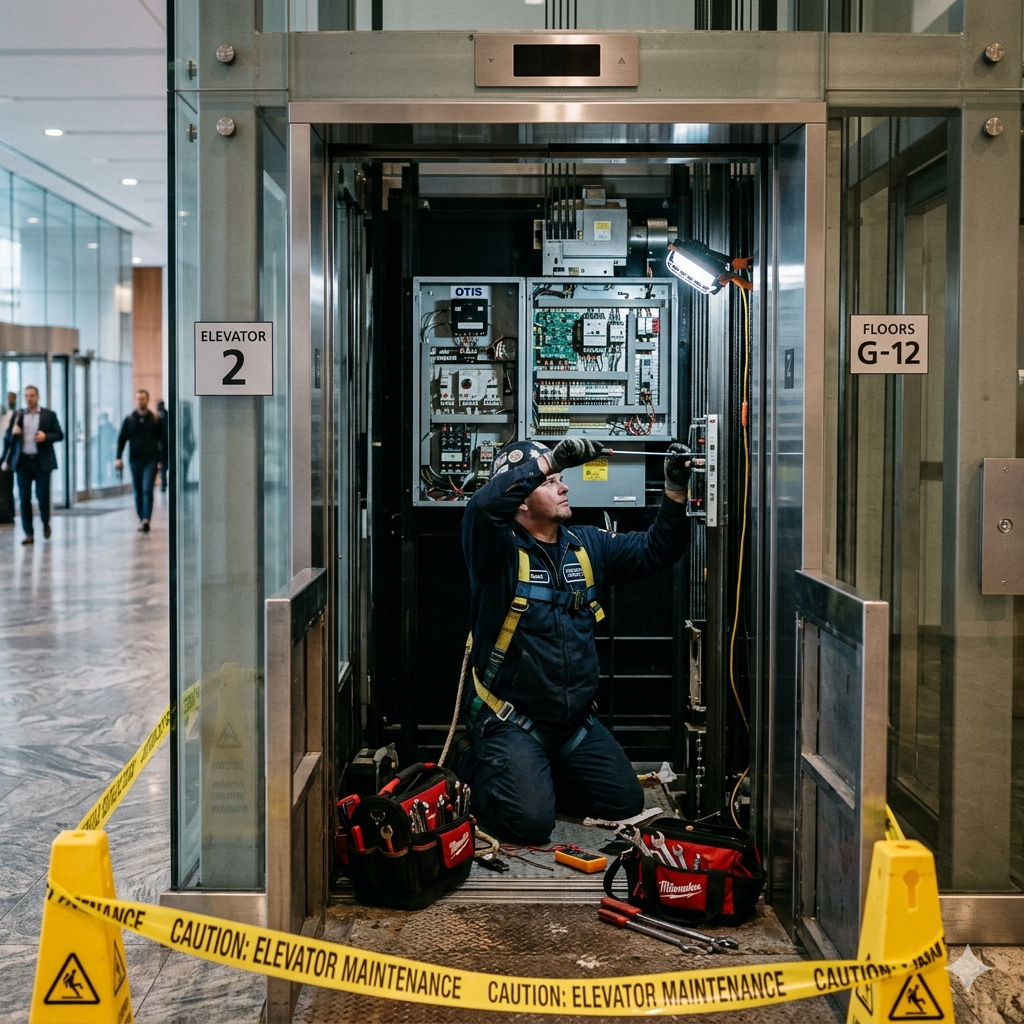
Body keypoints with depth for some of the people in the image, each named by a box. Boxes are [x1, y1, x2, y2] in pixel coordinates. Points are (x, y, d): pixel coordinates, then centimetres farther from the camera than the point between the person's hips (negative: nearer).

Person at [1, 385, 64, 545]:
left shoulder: (49, 415, 4)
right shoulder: (17, 415, 9)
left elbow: (59, 435, 3)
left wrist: (46, 436, -15)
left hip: (42, 462, -2)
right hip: (23, 461, 2)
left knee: (42, 496, -1)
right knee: (24, 498, 0)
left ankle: (45, 523, 27)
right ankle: (29, 534, 4)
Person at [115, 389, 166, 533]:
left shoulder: (156, 420, 3)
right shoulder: (129, 419, 7)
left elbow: (163, 440, 6)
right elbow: (121, 439, 9)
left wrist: (162, 460, 0)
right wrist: (118, 458, -2)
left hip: (151, 461, -3)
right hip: (135, 460, 3)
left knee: (147, 490, -14)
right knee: (138, 492, 7)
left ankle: (146, 520, -22)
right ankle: (142, 520, 16)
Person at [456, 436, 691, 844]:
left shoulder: (586, 545, 9)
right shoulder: (499, 548, -13)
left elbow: (654, 550, 10)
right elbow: (484, 506, -35)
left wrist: (675, 491, -5)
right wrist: (551, 459, -33)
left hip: (575, 720, 7)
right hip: (510, 718, -7)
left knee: (626, 802, 7)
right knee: (530, 822, -20)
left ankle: (532, 777, 26)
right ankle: (476, 766, 11)